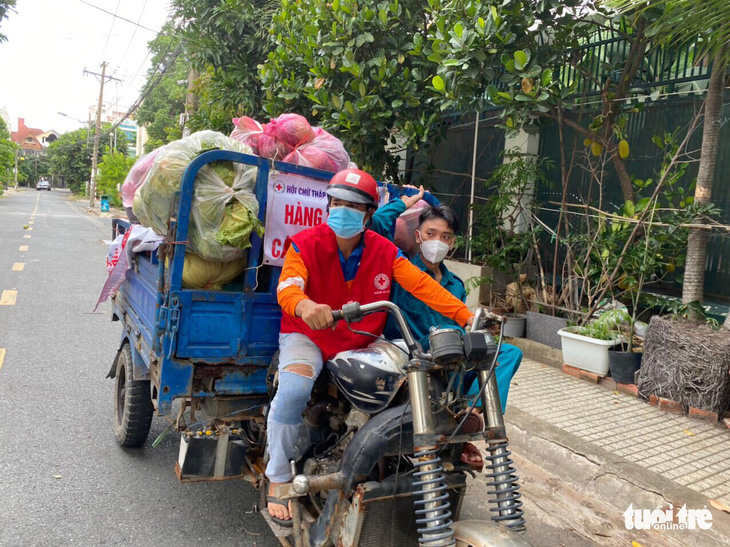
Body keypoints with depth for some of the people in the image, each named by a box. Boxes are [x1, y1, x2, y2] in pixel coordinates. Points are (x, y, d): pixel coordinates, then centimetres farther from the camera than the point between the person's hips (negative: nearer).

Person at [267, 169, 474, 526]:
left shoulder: (385, 251, -1)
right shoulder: (305, 243, -10)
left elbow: (422, 285, -11)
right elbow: (287, 286, -26)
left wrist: (468, 317, -23)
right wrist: (305, 305, -52)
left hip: (361, 344, 3)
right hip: (307, 336, -3)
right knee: (294, 389, -32)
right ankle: (277, 480, -10)